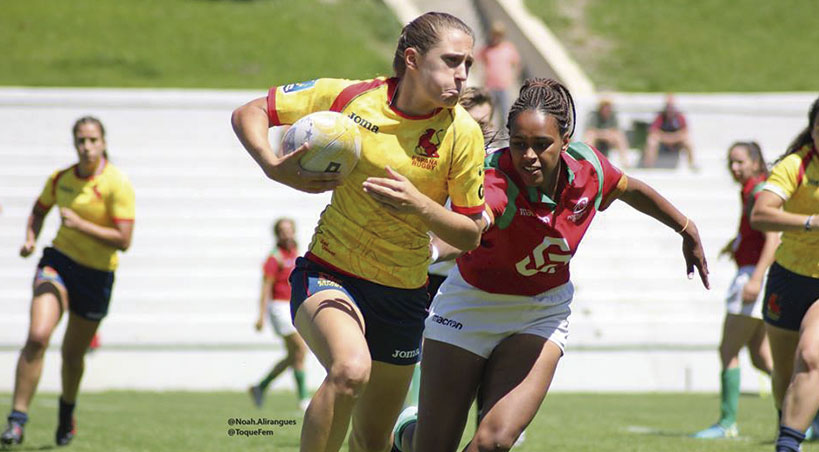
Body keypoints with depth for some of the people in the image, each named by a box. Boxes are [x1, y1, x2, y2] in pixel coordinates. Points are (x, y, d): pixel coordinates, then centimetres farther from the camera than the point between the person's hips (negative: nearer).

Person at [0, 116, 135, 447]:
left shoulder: (117, 184, -13)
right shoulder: (61, 179, 0)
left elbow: (123, 240, -19)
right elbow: (39, 211, 21)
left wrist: (80, 224, -23)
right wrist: (30, 238, 2)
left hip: (96, 277, -2)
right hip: (58, 262, 2)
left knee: (72, 354, 12)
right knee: (38, 336, -22)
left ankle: (67, 412, 44)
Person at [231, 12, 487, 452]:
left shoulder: (461, 133, -9)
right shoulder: (349, 97, -11)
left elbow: (471, 234, -5)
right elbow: (248, 114, -1)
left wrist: (418, 204, -24)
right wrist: (275, 168, -20)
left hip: (403, 295, 3)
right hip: (328, 273, -3)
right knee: (350, 368, -35)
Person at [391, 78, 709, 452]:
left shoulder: (587, 166, -17)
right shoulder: (498, 179, -31)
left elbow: (631, 190, 7)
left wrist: (688, 231, 20)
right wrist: (432, 248, -78)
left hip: (542, 314, 3)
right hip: (473, 304, -3)